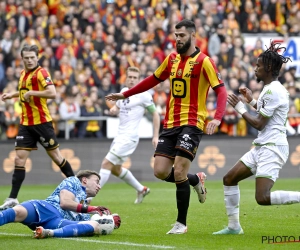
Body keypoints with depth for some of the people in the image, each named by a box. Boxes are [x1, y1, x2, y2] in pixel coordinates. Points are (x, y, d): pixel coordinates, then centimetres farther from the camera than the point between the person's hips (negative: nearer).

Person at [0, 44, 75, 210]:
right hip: (26, 123, 6)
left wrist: (31, 93, -20)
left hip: (41, 122, -6)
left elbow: (52, 93, -23)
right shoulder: (23, 74, 13)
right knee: (19, 159, -1)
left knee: (55, 156, 2)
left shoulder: (41, 73, -11)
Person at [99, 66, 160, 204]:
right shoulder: (124, 91, 11)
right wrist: (113, 110, 2)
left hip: (129, 137, -9)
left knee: (107, 163, -16)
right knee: (115, 169, 17)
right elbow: (117, 107, 27)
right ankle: (141, 189, 33)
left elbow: (155, 114, -4)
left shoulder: (143, 95, -9)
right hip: (120, 135, 9)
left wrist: (155, 136, -7)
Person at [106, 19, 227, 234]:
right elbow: (153, 80, 26)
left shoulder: (204, 61, -9)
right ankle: (196, 180, 27)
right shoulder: (172, 59, 11)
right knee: (160, 172, -3)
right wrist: (125, 94, 27)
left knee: (179, 173, -13)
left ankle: (181, 223, 4)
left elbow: (221, 90, -15)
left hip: (192, 123, -6)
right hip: (170, 123, 6)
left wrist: (217, 118, -30)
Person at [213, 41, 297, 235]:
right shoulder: (270, 88, 15)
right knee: (229, 179, 11)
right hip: (262, 147, 10)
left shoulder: (273, 90, -16)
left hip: (272, 147, -10)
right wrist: (252, 101, 21)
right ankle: (234, 226, 16)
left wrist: (240, 107, -5)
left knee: (263, 198, -21)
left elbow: (259, 124, -15)